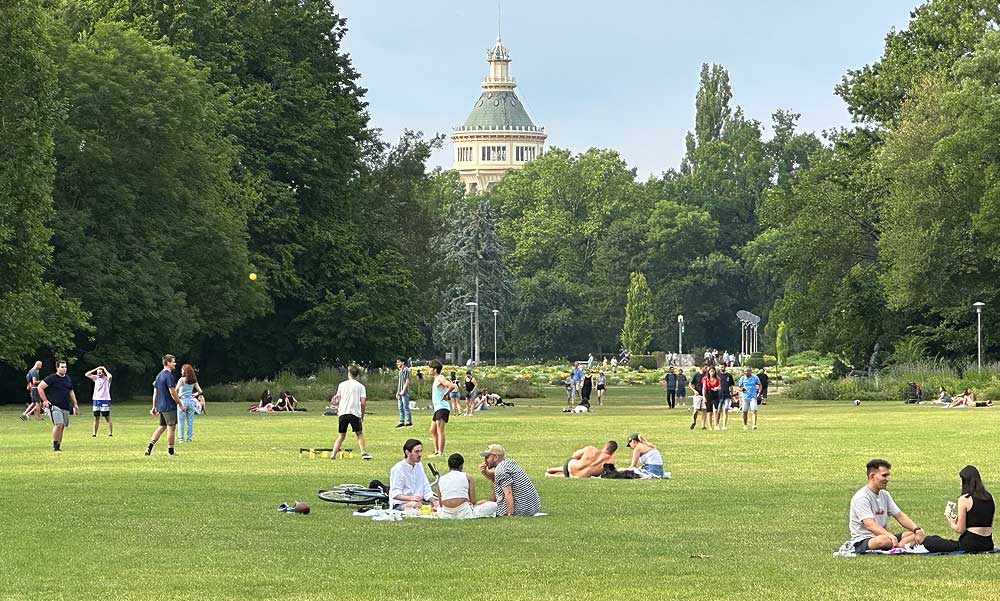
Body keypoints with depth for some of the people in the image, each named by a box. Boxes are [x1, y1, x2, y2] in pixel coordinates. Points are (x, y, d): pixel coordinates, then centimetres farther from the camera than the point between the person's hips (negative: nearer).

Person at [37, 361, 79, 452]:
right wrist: (45, 400, -10)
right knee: (58, 425, -18)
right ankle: (55, 445, -8)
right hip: (54, 406, -7)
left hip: (66, 407, 7)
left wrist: (75, 404, 23)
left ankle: (58, 446, 14)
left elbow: (71, 391, 26)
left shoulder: (68, 379, 14)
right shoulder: (51, 378, -6)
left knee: (62, 427, 7)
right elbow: (40, 387, -7)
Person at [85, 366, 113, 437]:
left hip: (105, 400, -5)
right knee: (96, 418, 7)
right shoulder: (96, 378, 10)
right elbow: (86, 374, 8)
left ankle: (110, 432, -2)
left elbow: (110, 376, -27)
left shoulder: (106, 379, -4)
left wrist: (105, 369, -10)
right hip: (96, 399, 5)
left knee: (107, 417, -3)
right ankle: (94, 433, 8)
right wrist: (96, 369, 3)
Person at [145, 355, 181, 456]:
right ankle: (170, 450, 4)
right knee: (171, 428, 0)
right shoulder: (169, 376, -15)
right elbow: (173, 392, -18)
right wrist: (180, 404, -8)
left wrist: (154, 407, 19)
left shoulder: (159, 375, 12)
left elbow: (155, 392, 15)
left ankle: (150, 446, 4)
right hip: (170, 406, -8)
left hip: (160, 406, 8)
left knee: (161, 427, 15)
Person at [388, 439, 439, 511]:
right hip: (399, 504, -7)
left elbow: (426, 489, 14)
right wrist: (411, 498, -34)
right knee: (415, 505, -37)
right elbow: (395, 494, -17)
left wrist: (433, 501, -5)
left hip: (417, 500, 7)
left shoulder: (419, 466, 13)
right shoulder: (398, 469, -11)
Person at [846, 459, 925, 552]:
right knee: (882, 540, -43)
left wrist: (917, 529, -4)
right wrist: (890, 536, -42)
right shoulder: (861, 497, -16)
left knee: (919, 535, -5)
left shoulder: (884, 495, 13)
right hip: (862, 542, -9)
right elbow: (870, 525, -28)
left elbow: (900, 516, 15)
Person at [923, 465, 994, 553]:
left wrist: (951, 523, 10)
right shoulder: (990, 498, 9)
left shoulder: (964, 499, -10)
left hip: (970, 545, -7)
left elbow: (960, 529, -12)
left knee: (928, 541, 4)